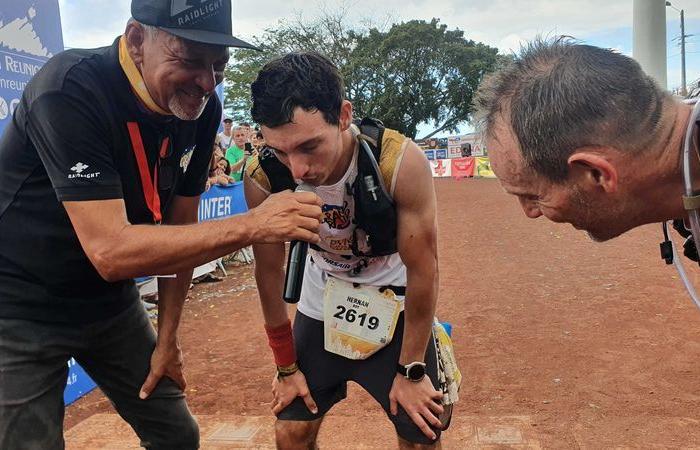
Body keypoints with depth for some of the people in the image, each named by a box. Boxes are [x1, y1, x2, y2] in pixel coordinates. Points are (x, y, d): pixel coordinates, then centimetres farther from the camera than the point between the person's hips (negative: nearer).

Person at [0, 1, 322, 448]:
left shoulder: (202, 107, -8)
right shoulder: (70, 90, -28)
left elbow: (180, 229, 0)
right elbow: (110, 252, -35)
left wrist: (167, 339, 2)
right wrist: (253, 225, -38)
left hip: (109, 300, 6)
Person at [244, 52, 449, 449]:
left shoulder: (401, 161, -32)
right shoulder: (262, 177, -24)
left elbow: (423, 269, -21)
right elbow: (270, 272, -11)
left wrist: (411, 370, -11)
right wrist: (287, 368, -1)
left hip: (394, 308, -1)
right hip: (321, 308, 2)